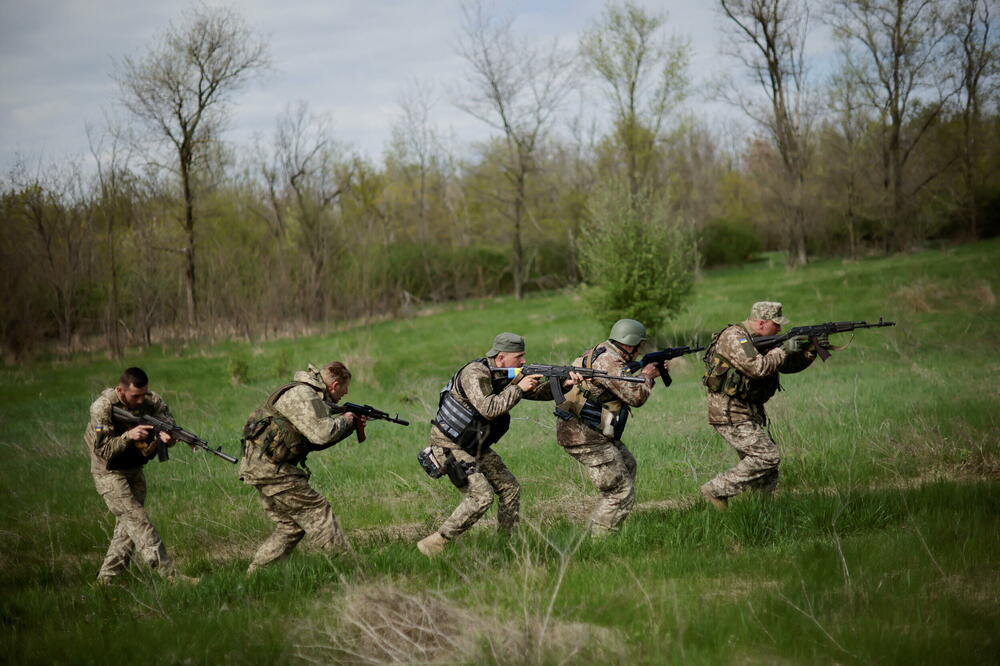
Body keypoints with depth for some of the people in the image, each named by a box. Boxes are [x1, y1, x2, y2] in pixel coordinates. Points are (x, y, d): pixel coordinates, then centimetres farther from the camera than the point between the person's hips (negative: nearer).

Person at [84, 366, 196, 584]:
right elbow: (103, 450, -26)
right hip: (109, 473, -6)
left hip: (134, 469, 6)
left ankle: (106, 578, 13)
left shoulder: (152, 401, -10)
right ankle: (169, 574, -22)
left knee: (128, 525, 5)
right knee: (137, 519, -14)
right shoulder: (102, 408, -24)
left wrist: (167, 437, -36)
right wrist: (129, 436, -41)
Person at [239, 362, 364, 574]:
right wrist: (344, 420, -7)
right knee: (316, 511, -6)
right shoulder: (301, 395, -16)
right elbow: (321, 434, -25)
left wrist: (350, 427, 12)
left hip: (261, 467, 10)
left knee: (290, 525, 12)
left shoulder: (311, 396, 17)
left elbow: (314, 441, 20)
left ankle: (254, 575, 11)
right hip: (270, 467, -10)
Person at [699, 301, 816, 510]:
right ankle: (716, 490, -11)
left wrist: (810, 352, 2)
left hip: (749, 413, 10)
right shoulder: (734, 337, -14)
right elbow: (758, 368, -26)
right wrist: (783, 350, -15)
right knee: (768, 456, -17)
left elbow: (789, 365, 19)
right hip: (730, 414, -10)